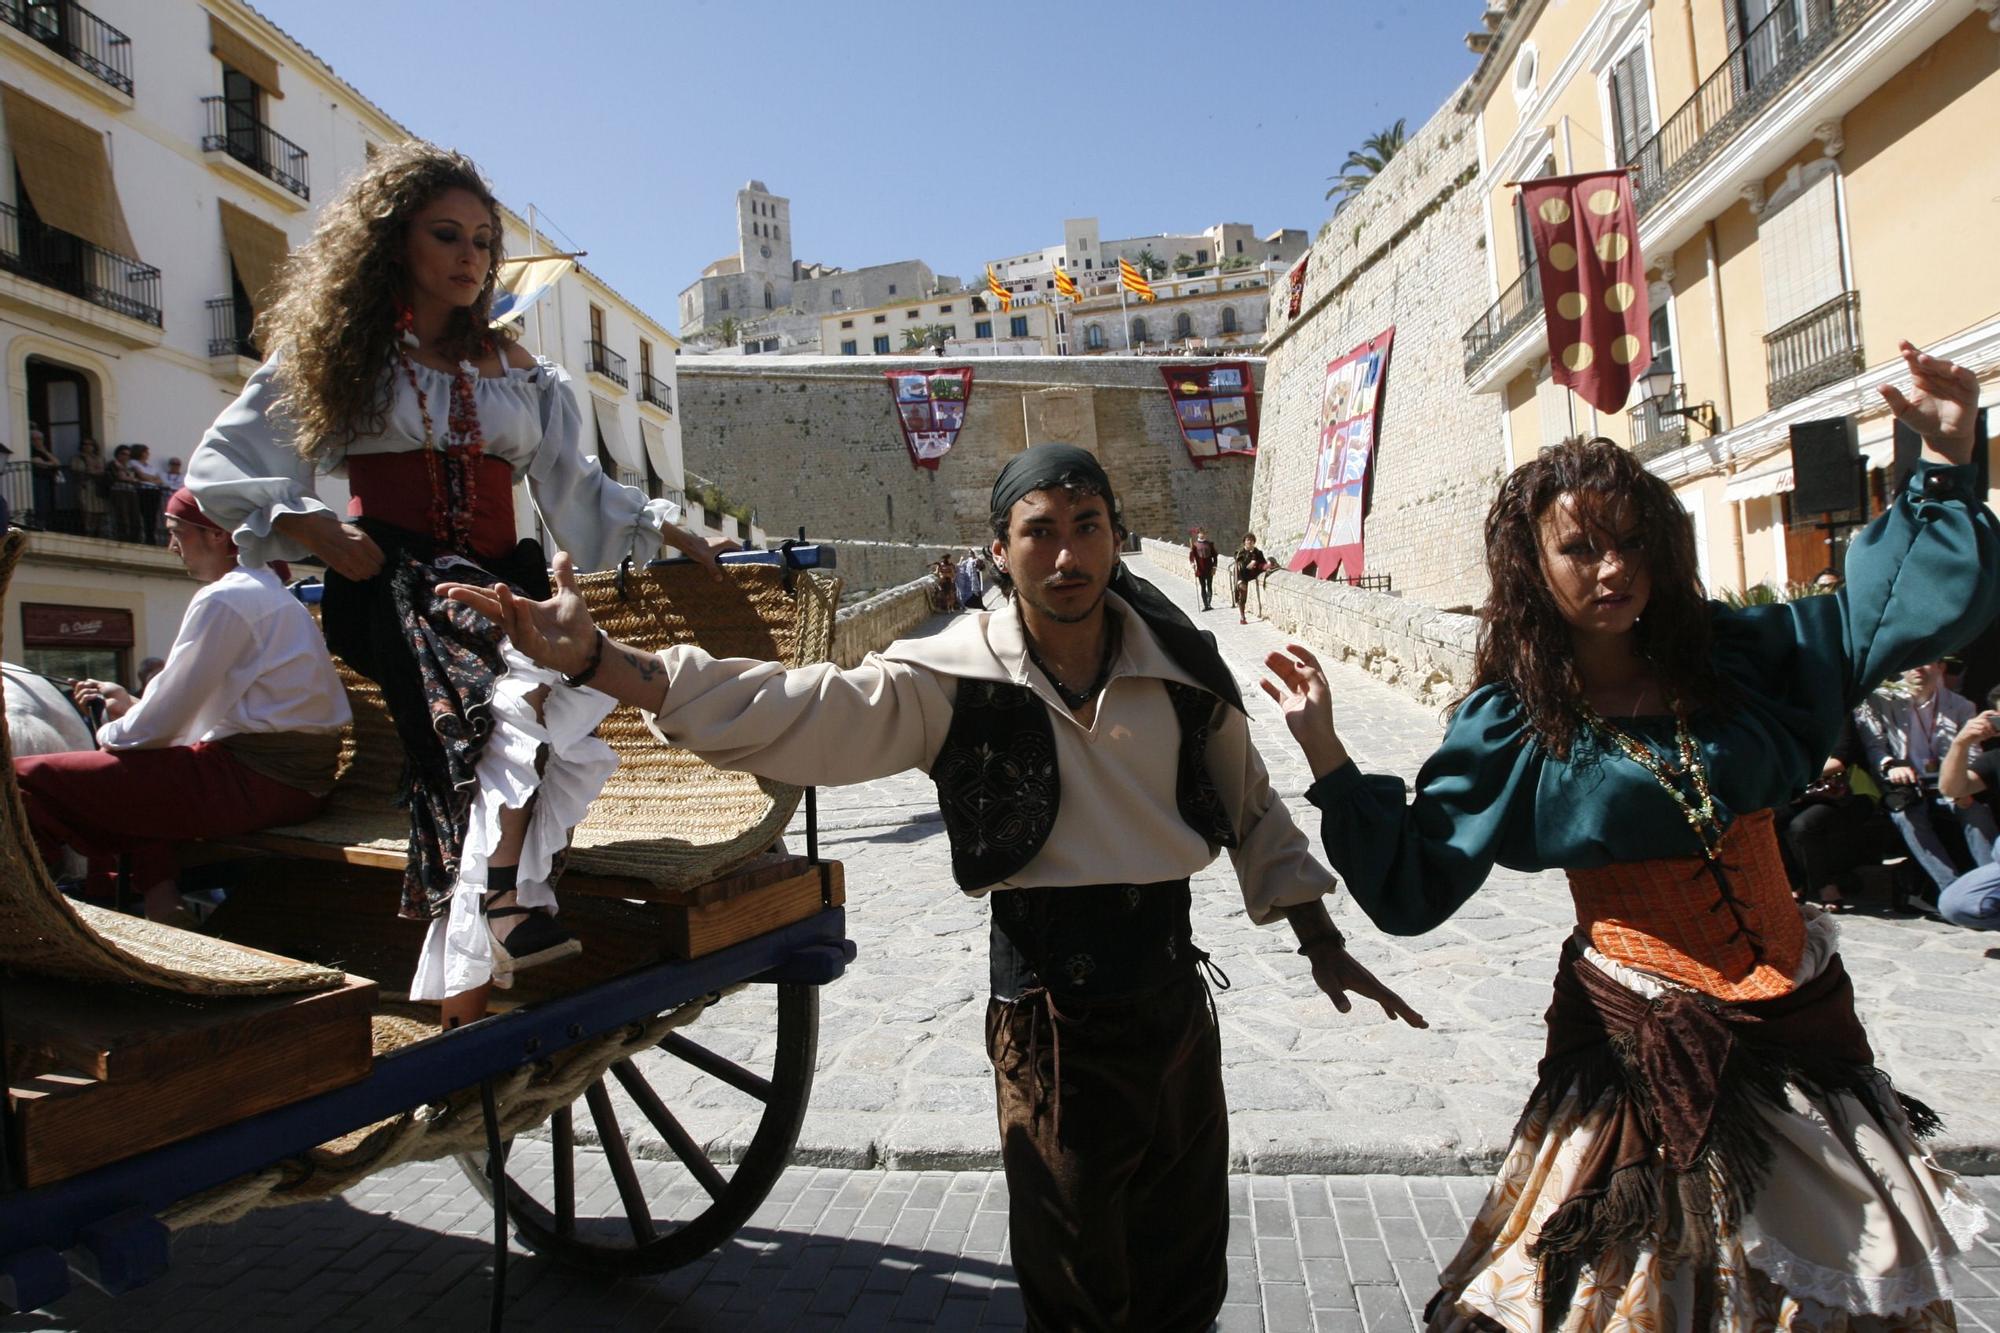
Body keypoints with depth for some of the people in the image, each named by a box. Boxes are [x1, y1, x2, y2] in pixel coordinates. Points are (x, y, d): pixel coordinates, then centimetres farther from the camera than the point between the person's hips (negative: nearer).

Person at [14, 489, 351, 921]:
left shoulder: (225, 598, -11)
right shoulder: (268, 591, 19)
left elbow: (163, 722, -9)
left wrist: (108, 736, 9)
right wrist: (130, 704, 22)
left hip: (252, 783, -10)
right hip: (292, 781, 10)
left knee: (30, 778, -8)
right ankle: (159, 894, 16)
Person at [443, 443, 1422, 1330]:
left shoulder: (1182, 667, -2)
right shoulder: (954, 681, -11)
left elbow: (1251, 809, 10)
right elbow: (789, 713, -21)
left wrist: (1320, 942, 14)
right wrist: (596, 661, -32)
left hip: (1173, 984, 3)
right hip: (1047, 1008, -3)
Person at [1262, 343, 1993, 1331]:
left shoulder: (1733, 656, -2)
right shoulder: (1513, 721, -11)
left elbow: (1918, 605, 4)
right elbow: (1411, 885, -13)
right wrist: (1327, 754, -23)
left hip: (1800, 1025, 4)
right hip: (1640, 1045, -4)